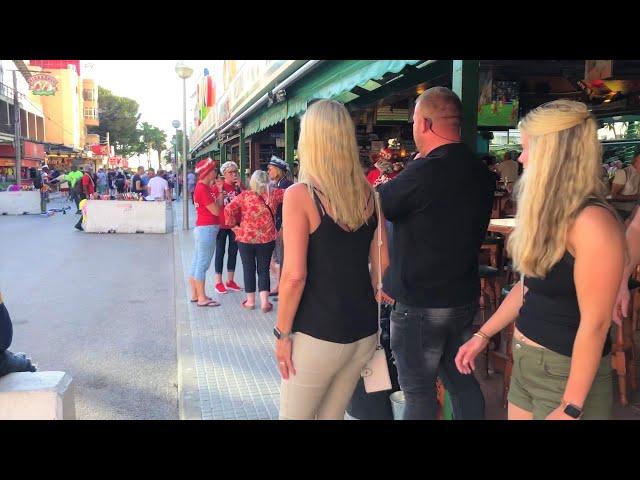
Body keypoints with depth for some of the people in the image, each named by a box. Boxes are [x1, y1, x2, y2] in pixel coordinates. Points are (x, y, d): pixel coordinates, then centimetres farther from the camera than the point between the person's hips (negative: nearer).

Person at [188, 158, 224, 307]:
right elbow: (216, 211, -17)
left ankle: (195, 295, 22)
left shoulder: (204, 187, 13)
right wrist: (220, 194, -4)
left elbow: (215, 207, 11)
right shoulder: (203, 189, -17)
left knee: (197, 263, 13)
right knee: (203, 264, -4)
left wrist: (217, 190, 5)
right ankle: (202, 298, 2)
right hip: (207, 229, -10)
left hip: (203, 229, 10)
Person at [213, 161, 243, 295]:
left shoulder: (238, 186, 4)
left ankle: (230, 281, 23)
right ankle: (218, 282, 10)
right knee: (220, 252, 3)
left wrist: (239, 186, -12)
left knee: (233, 252, 11)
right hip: (221, 224, -5)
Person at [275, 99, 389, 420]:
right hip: (365, 332, 6)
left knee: (294, 416, 13)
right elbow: (382, 264, 8)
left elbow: (295, 275, -17)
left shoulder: (300, 195, -13)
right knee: (331, 416, 21)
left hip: (318, 335, -6)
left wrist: (282, 333, -7)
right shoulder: (368, 194, 3)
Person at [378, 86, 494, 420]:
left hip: (420, 303, -8)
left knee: (419, 391, 5)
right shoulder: (479, 171, 5)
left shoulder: (425, 171, -21)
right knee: (462, 381, 20)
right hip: (465, 297, 8)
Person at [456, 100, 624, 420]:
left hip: (567, 372, -8)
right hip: (525, 362, 8)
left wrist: (571, 408, -20)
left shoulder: (593, 221, -22)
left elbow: (596, 323, -23)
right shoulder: (549, 212, 5)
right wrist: (483, 335, 13)